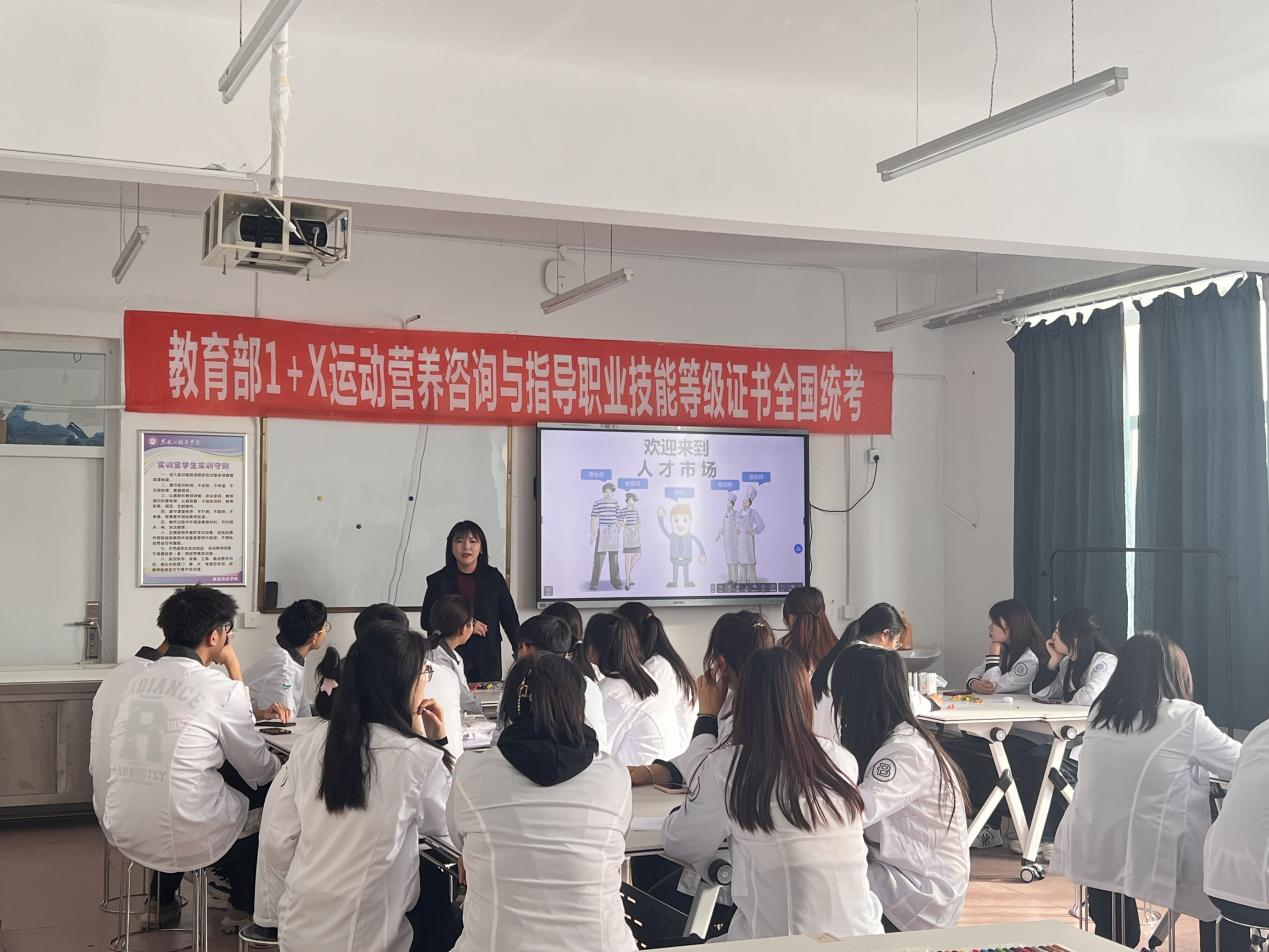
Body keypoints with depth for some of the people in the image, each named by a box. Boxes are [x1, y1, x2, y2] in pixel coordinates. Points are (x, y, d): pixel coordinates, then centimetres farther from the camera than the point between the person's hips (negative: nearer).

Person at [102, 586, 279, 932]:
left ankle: (164, 901, 43)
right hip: (187, 841, -6)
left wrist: (251, 715, 29)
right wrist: (278, 764, 21)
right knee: (265, 794, 20)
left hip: (125, 833, 6)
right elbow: (258, 770, -2)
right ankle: (243, 907, 33)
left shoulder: (138, 680, 5)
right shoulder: (222, 689, -12)